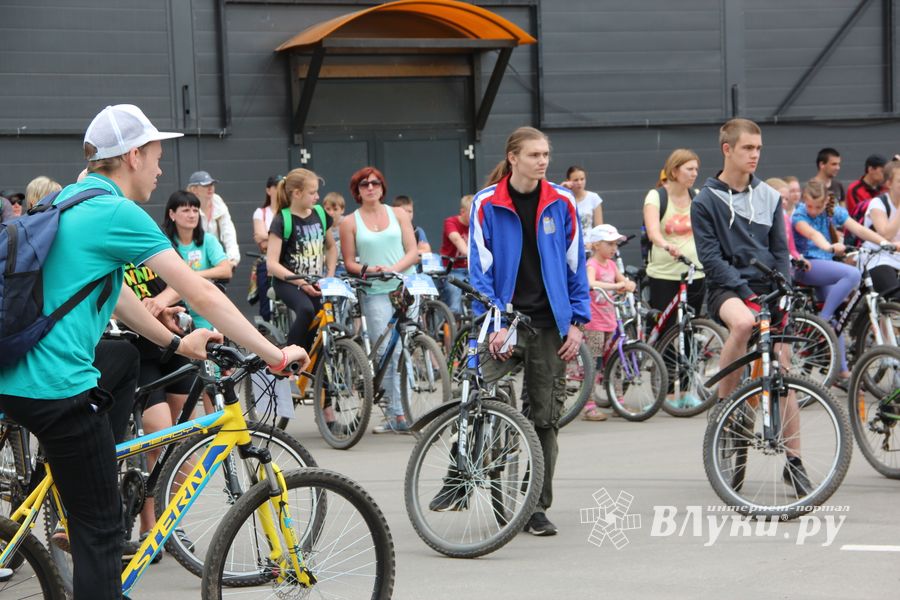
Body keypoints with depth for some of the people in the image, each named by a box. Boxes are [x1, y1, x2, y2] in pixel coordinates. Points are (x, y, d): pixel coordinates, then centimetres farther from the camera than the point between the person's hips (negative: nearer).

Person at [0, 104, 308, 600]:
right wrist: (275, 356, -7)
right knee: (100, 526, -2)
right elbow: (203, 296, -12)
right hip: (58, 386, -9)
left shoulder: (68, 200, 16)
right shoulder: (117, 213, -11)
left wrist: (176, 343, 28)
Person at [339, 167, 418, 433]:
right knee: (387, 352, -9)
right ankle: (397, 414, -8)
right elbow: (349, 263, 7)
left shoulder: (398, 214, 12)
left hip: (404, 287, 1)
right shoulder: (350, 223, 8)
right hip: (375, 293, -1)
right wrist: (368, 270, -14)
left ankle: (398, 414, 1)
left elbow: (413, 252, 6)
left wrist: (393, 268, -12)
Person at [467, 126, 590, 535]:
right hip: (503, 320, -2)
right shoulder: (486, 205, -3)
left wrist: (577, 322, 1)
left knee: (546, 418, 4)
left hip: (549, 323, 2)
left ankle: (537, 508, 11)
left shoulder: (562, 204, 3)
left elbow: (575, 266, 7)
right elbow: (480, 268, -3)